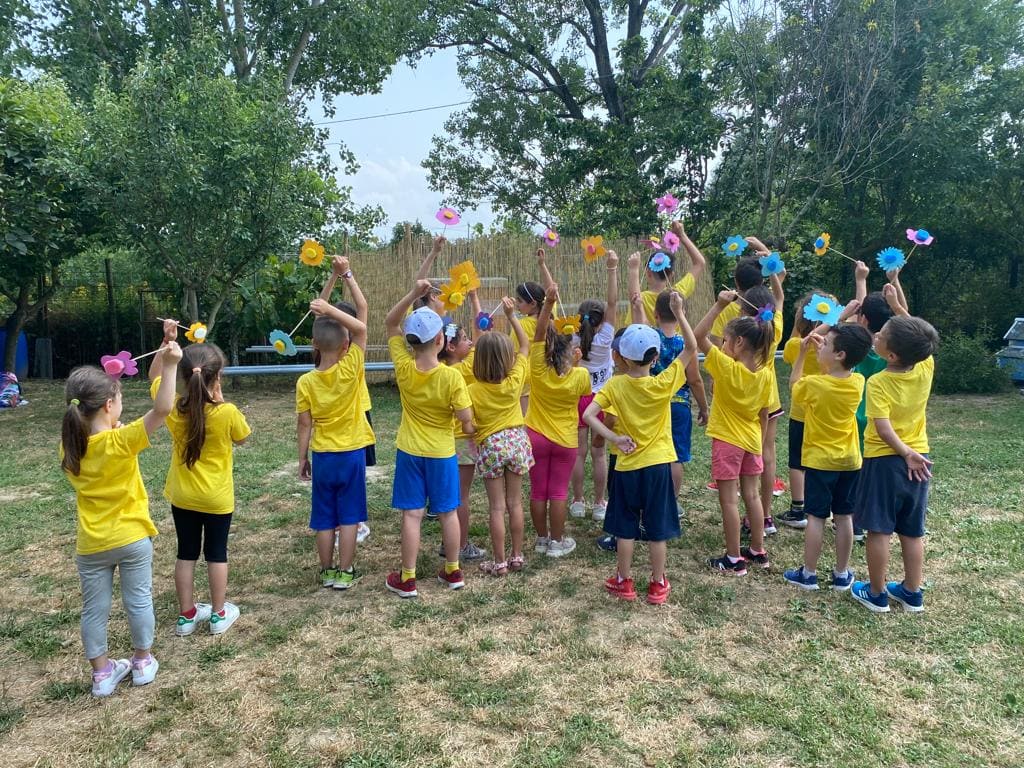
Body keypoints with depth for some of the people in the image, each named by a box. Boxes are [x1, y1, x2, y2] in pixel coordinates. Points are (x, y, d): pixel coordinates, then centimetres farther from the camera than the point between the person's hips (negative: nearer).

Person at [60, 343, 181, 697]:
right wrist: (169, 364, -35)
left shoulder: (70, 446, -8)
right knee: (138, 601, 14)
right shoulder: (122, 441, -23)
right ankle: (143, 663, 29)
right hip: (132, 538, -3)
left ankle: (102, 673, 26)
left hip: (91, 545, 3)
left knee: (94, 609, 15)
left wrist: (108, 428, 5)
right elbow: (162, 409, -33)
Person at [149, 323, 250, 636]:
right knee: (216, 553, 11)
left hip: (182, 496, 3)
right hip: (217, 498, -3)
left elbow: (155, 377, 7)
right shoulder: (227, 413, -23)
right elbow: (241, 438, -1)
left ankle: (187, 615, 24)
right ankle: (219, 614, 22)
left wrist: (166, 342, -3)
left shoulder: (174, 409, -13)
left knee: (186, 553, 14)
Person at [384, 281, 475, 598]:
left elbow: (391, 323, -3)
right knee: (448, 512, 13)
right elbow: (466, 417, -18)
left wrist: (414, 293, -13)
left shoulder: (403, 367, -12)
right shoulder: (451, 376, -20)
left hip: (409, 451, 1)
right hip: (441, 452, -1)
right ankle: (453, 571, 25)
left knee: (412, 514, 6)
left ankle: (407, 579, 13)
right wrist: (470, 428, 6)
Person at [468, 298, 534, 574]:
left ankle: (499, 562, 11)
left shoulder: (473, 390, -16)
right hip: (516, 440, 3)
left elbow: (469, 424, -12)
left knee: (497, 507, 4)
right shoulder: (515, 379, -10)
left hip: (490, 446, -2)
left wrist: (474, 435, 10)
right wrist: (511, 316, 3)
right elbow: (525, 345, 1)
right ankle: (517, 557, 20)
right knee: (515, 503, 12)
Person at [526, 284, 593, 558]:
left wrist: (549, 303, -24)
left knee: (538, 490, 10)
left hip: (536, 437, 1)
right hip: (565, 440, -1)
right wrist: (575, 363, 10)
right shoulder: (579, 376, -15)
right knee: (558, 491, 7)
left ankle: (542, 538, 21)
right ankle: (556, 542, 13)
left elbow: (539, 333, -17)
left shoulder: (538, 369, -16)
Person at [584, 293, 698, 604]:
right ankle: (658, 585, 21)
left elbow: (588, 415, -17)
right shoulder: (663, 384, -12)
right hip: (658, 465, 0)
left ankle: (624, 582, 24)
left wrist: (615, 438, -14)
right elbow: (691, 348, -8)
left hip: (627, 467, 0)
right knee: (658, 529, 10)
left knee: (625, 528, 13)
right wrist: (679, 314, -11)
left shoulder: (615, 386, -9)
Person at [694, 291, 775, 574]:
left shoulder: (726, 367, -20)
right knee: (752, 496, 16)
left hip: (727, 441, -6)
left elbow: (697, 336, -20)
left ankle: (734, 559, 8)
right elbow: (763, 414, 4)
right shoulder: (765, 373, -4)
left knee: (728, 500, 2)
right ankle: (758, 551, 27)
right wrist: (758, 440, 16)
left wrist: (719, 305, -22)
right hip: (752, 441, 6)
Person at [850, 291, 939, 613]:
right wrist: (896, 305, 11)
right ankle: (912, 593, 25)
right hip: (917, 460, 6)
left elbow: (883, 427, -27)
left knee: (879, 530, 5)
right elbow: (918, 337, 13)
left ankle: (876, 594, 15)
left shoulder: (878, 382, -19)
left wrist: (905, 453, -18)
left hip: (884, 461, -5)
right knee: (912, 532, 14)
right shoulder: (926, 369, -5)